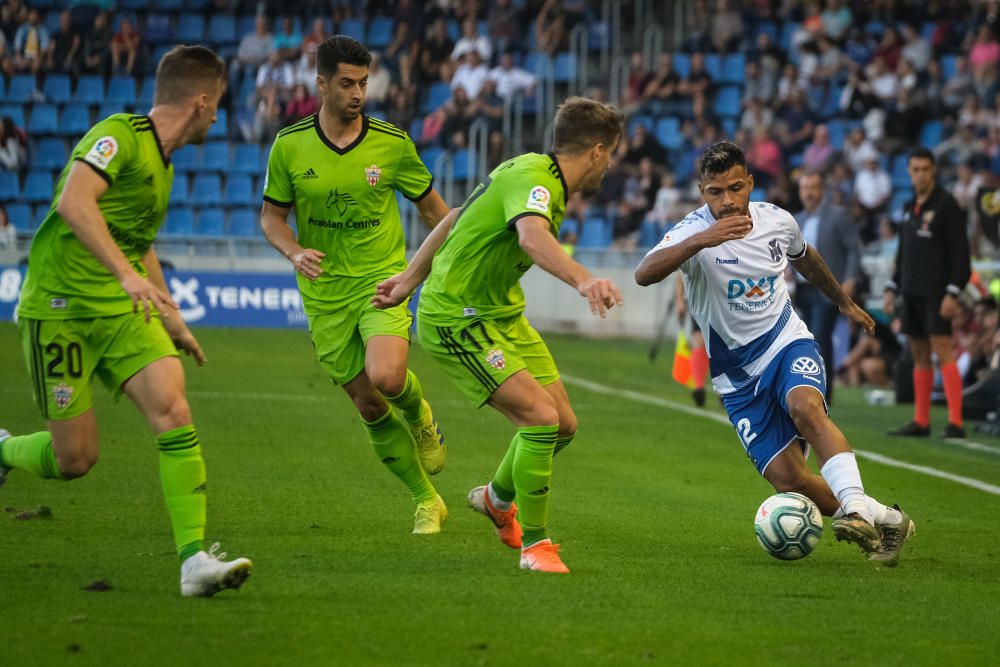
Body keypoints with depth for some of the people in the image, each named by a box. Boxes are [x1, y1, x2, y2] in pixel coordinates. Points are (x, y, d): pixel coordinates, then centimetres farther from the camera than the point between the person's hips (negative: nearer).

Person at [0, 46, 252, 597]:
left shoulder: (163, 165, 15)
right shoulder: (119, 134, -13)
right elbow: (73, 202, -30)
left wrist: (173, 320, 33)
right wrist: (127, 274, -38)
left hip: (123, 312, 7)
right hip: (60, 308, -7)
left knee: (174, 415, -15)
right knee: (75, 458, -4)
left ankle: (195, 560, -18)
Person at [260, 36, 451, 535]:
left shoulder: (392, 143, -6)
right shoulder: (290, 146, -4)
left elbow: (430, 206, 7)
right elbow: (271, 216, 5)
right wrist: (294, 252, -15)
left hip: (382, 281, -2)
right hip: (325, 294, 2)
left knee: (386, 377, -28)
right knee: (369, 407, 1)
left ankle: (420, 418, 9)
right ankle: (427, 501, 18)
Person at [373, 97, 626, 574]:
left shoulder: (532, 172, 7)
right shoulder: (532, 177, -24)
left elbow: (457, 217, 16)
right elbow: (533, 237, -47)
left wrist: (411, 278, 19)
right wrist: (583, 281, -63)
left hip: (503, 314, 10)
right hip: (456, 321, -10)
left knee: (563, 425, 11)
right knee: (540, 417, -21)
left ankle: (498, 498, 38)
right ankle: (534, 544, -8)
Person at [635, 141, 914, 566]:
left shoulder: (776, 221, -3)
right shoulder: (694, 232, -17)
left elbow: (805, 259, 22)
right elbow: (644, 274, -37)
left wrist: (845, 303, 35)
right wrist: (701, 240, -50)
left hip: (788, 343, 1)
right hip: (738, 377, -1)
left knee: (805, 408, -34)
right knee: (787, 479, -11)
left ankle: (856, 505, -38)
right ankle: (883, 522, 5)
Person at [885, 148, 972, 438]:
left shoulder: (946, 204, -7)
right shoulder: (909, 207, 15)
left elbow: (960, 251, -12)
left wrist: (952, 292, -18)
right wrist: (893, 288, 16)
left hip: (936, 292, -7)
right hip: (912, 293, 7)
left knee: (942, 351, -13)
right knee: (919, 356, 9)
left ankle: (955, 422, -16)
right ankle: (921, 422, 12)